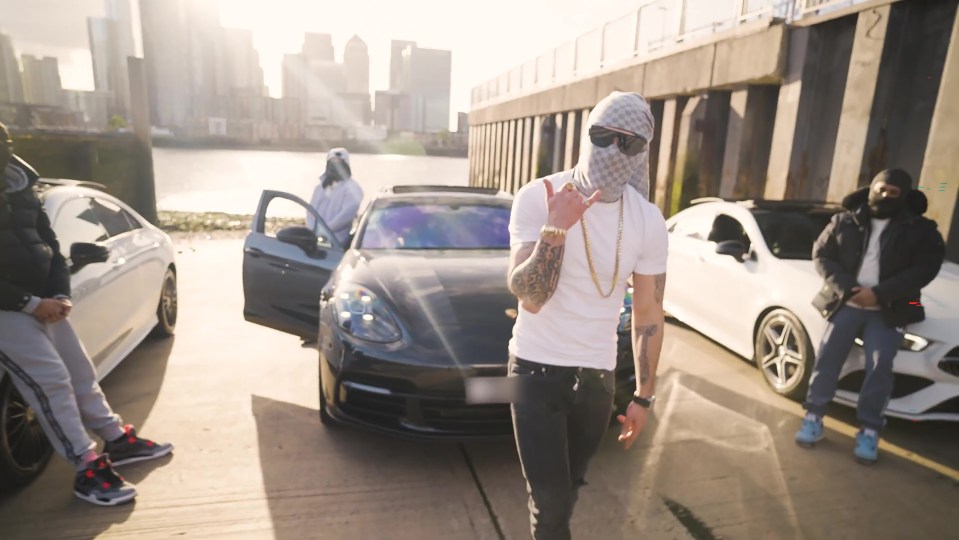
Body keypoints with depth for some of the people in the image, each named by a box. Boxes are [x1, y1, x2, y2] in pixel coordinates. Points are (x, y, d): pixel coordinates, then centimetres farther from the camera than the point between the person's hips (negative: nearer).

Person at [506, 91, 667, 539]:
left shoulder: (648, 221, -5)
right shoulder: (537, 198, -15)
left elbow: (649, 313, 3)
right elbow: (530, 298, -21)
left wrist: (644, 397, 6)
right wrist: (556, 229, -34)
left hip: (597, 375, 4)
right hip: (537, 368, -3)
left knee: (566, 489, 20)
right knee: (550, 499, 0)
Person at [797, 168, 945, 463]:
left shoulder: (921, 229, 5)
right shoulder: (844, 221, 7)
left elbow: (924, 269, -5)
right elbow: (822, 254, 3)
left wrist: (879, 293, -17)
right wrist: (845, 288, -12)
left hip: (887, 311, 0)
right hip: (846, 304, 1)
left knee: (879, 367, -5)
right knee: (827, 357, -1)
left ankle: (869, 431, 7)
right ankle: (813, 417, 10)